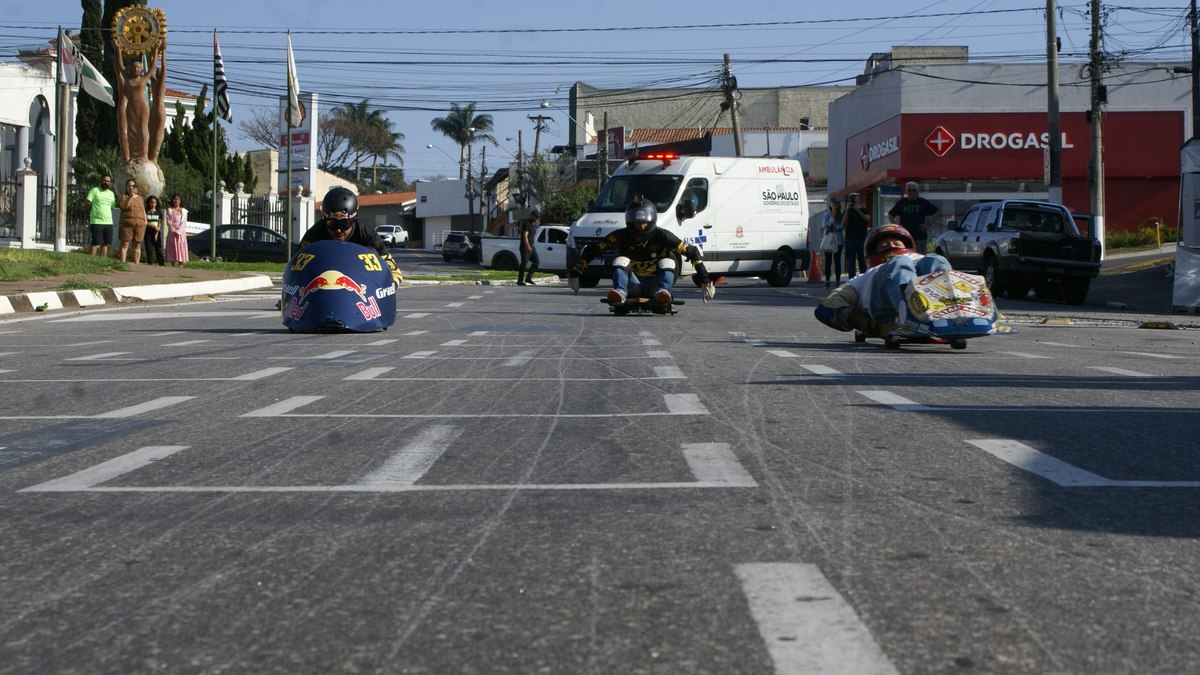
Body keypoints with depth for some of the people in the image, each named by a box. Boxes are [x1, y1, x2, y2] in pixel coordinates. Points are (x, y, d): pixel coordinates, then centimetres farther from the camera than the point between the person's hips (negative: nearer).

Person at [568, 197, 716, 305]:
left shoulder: (662, 237, -8)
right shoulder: (621, 236, -5)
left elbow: (692, 252, -7)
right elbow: (592, 249, -1)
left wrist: (704, 280, -14)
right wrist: (576, 272, -7)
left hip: (655, 284, -1)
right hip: (634, 285, 1)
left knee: (667, 262, -20)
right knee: (620, 261, -20)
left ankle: (663, 291, -47)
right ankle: (620, 292, -47)